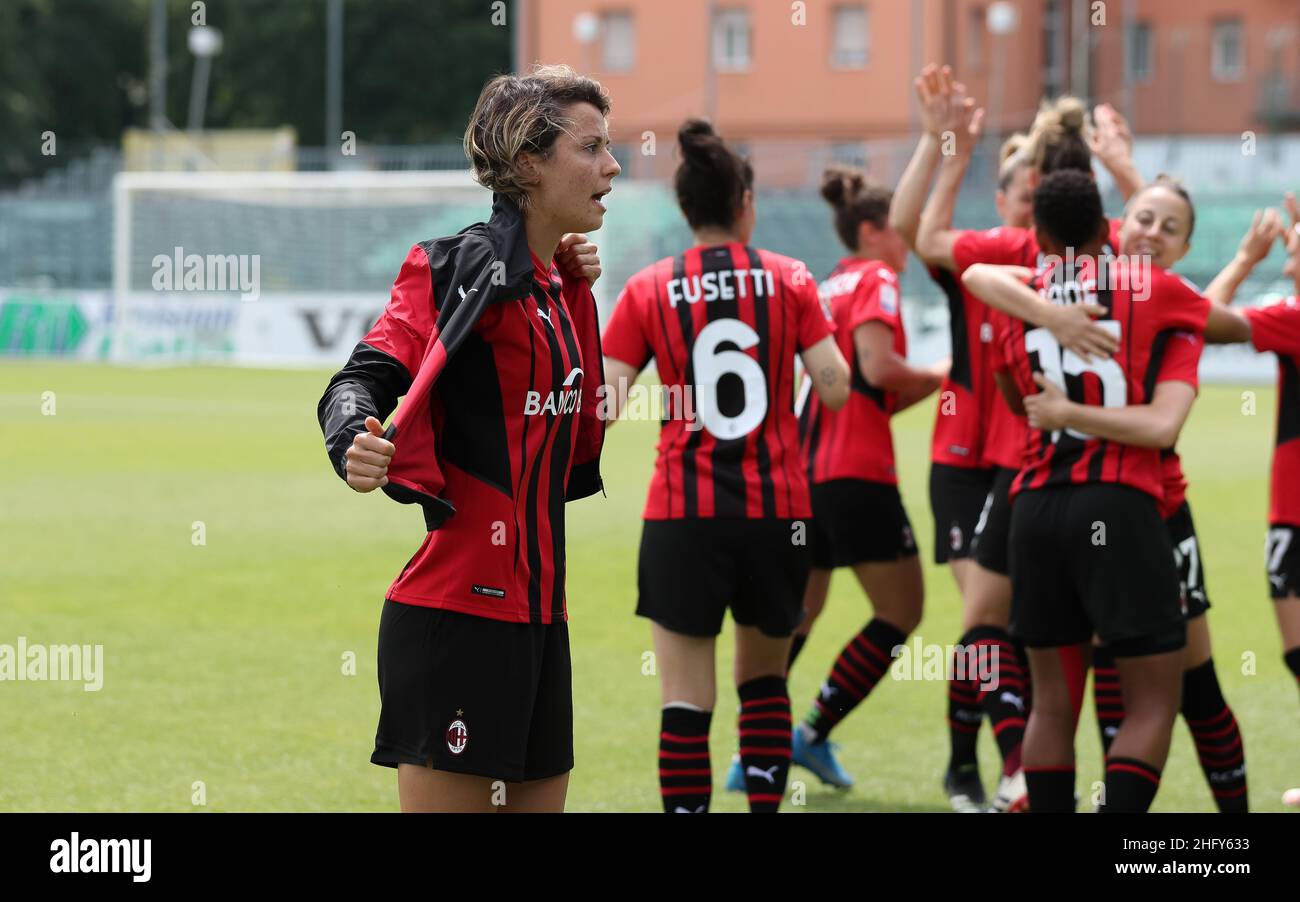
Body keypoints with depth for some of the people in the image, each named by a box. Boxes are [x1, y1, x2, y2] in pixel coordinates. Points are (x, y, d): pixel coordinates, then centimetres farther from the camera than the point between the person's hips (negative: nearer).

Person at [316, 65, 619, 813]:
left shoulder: (558, 287, 15)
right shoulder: (465, 267, -11)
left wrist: (578, 294, 15)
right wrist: (356, 444, -44)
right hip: (458, 614, -9)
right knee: (451, 796, -8)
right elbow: (365, 379, -21)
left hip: (538, 611, 9)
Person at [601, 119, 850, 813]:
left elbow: (604, 406, -7)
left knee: (687, 699, 0)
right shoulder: (788, 280, 0)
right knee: (764, 678, 19)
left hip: (683, 519, -1)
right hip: (776, 514, 2)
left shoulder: (648, 290, -1)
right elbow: (836, 390, -3)